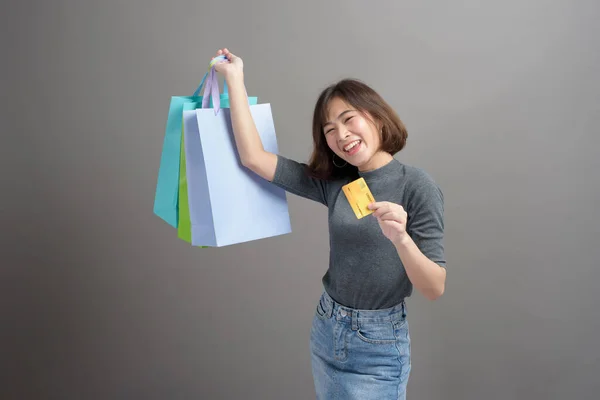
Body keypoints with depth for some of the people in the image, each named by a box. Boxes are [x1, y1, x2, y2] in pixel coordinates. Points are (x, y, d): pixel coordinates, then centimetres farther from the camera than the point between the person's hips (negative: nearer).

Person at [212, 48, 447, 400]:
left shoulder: (416, 184, -14)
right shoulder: (334, 182, -1)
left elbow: (435, 289, -16)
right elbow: (254, 158, -5)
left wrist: (401, 238, -34)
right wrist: (234, 78, -2)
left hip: (378, 347, -5)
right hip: (326, 332, 5)